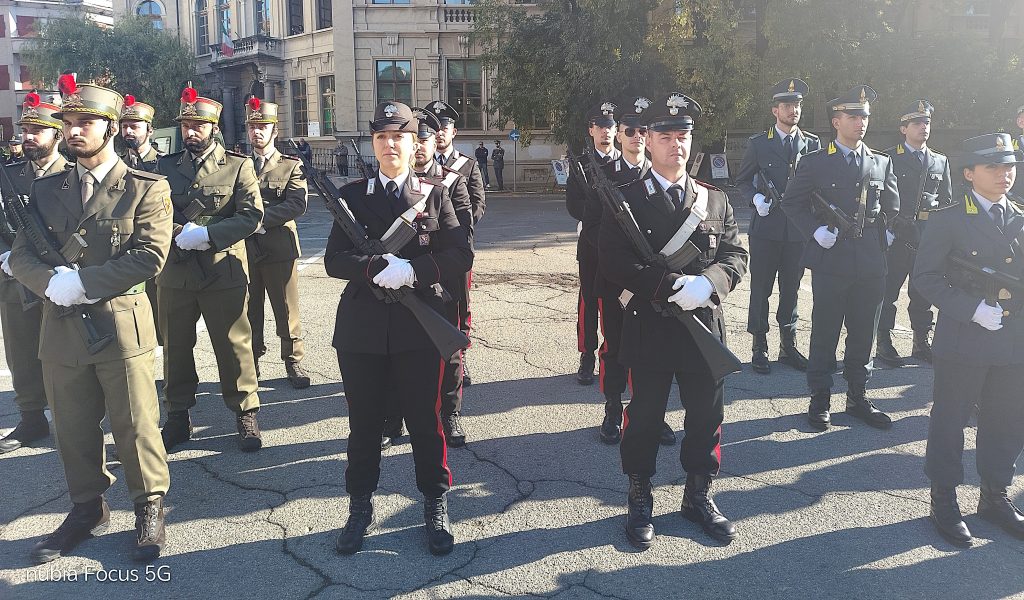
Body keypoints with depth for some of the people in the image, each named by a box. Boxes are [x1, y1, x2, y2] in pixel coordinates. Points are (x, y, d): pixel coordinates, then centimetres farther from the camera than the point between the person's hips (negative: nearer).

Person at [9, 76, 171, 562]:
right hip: (61, 328, 5)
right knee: (73, 428, 14)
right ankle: (87, 510, 31)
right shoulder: (46, 189, 12)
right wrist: (52, 281, -15)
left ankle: (149, 508, 22)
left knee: (135, 425, 4)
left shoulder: (147, 188, -2)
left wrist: (82, 282, -18)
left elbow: (150, 255, -13)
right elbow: (21, 255, 7)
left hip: (122, 326, -4)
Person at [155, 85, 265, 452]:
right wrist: (180, 233, -14)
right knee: (176, 347, 11)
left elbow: (251, 216, -8)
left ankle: (245, 414, 16)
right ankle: (178, 417, 25)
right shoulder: (165, 166, 10)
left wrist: (206, 236, -17)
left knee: (234, 346, 3)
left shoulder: (238, 166, 2)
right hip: (173, 272, 3)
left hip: (223, 271, -3)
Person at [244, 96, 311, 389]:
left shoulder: (292, 166, 5)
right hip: (244, 249, 3)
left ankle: (294, 363, 14)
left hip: (279, 247, -3)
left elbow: (296, 205, -10)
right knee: (249, 311, 9)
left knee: (287, 310, 3)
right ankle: (251, 364, 21)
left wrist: (260, 218, -18)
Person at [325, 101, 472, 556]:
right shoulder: (353, 195, 7)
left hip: (419, 327, -1)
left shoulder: (434, 194, 5)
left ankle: (436, 509, 25)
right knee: (364, 422, 11)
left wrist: (412, 271, -19)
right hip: (362, 328, 1)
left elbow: (461, 255, -4)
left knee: (425, 420, 8)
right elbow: (334, 260, -2)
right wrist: (378, 268, -20)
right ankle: (360, 510, 28)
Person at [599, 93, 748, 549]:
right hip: (649, 330, -3)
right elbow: (615, 262, -12)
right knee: (645, 417, 7)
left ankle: (699, 497, 32)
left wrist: (707, 283, -16)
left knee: (707, 416, 13)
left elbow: (735, 255, 5)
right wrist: (671, 285, -22)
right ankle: (639, 502, 25)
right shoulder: (626, 200, -2)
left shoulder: (715, 200, 11)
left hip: (704, 326, 4)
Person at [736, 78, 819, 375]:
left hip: (799, 229, 2)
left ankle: (788, 346, 22)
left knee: (791, 289, 11)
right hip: (766, 227, -2)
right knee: (761, 290, 2)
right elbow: (743, 180, 8)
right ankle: (759, 348, 12)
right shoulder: (758, 144, 3)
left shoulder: (813, 144, 8)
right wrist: (755, 198, -12)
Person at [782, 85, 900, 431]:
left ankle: (858, 397, 25)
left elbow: (892, 208, 19)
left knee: (863, 335, 11)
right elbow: (792, 202, 1)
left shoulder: (882, 163, 11)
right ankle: (820, 400, 16)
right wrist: (815, 230, -8)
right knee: (824, 335, 4)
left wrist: (888, 234, 8)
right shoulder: (815, 163, 0)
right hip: (831, 263, -3)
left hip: (871, 264, 4)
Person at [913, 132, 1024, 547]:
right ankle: (944, 501, 19)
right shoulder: (947, 220, -5)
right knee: (950, 420, 5)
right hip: (962, 341, -5)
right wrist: (974, 309, -18)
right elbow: (925, 277, -10)